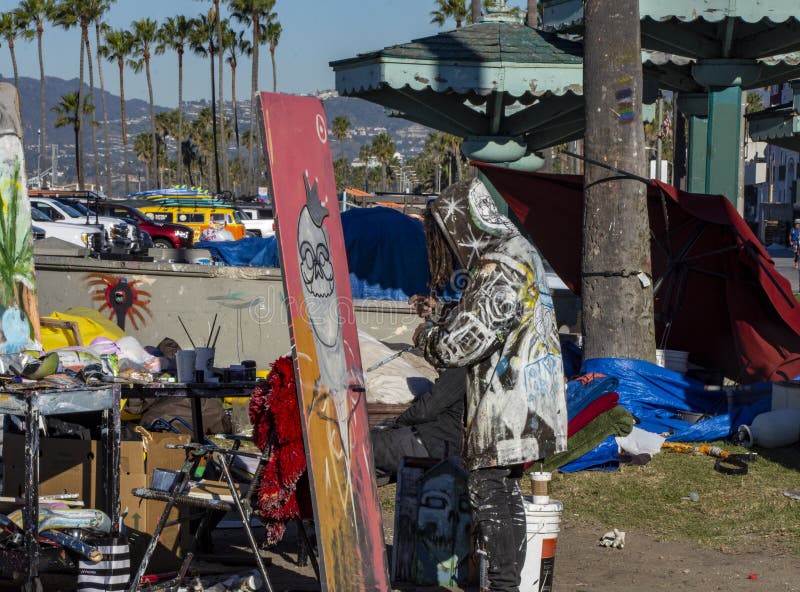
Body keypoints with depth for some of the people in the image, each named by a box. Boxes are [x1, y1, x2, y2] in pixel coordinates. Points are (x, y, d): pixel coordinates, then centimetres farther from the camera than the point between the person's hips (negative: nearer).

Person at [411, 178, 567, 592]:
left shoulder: (498, 271, -21)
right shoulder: (521, 252, 11)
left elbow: (459, 346, -22)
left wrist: (425, 335, -2)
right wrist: (439, 313, 23)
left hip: (504, 409, -10)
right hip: (525, 405, 10)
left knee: (489, 497, -4)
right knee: (507, 496, 17)